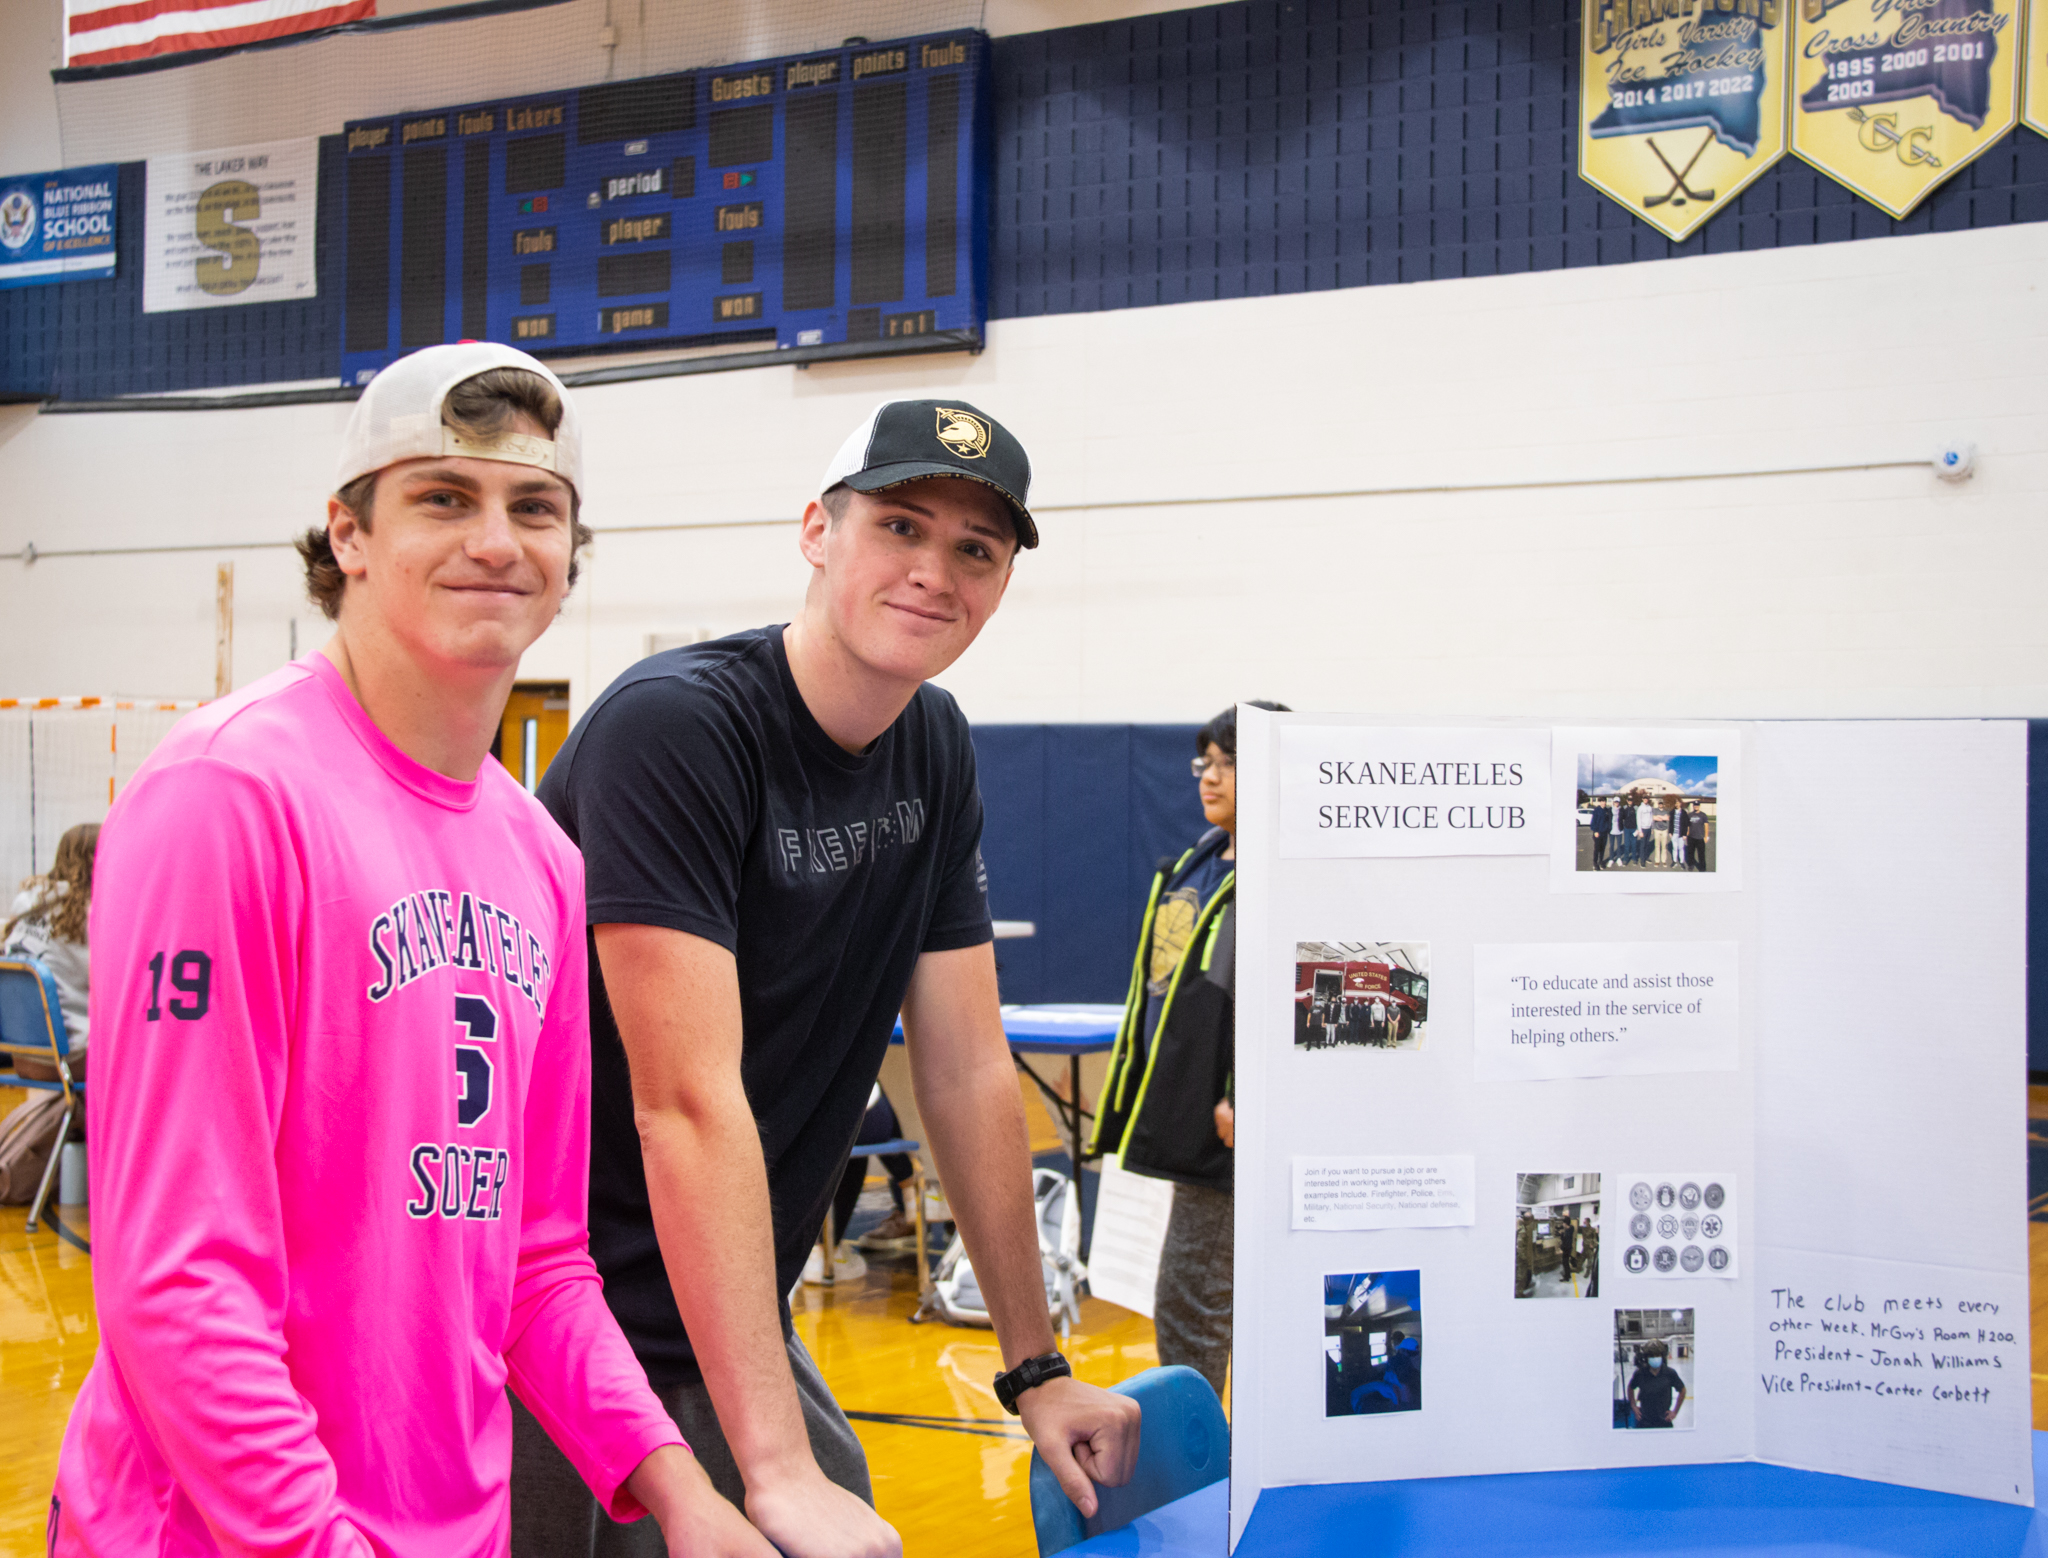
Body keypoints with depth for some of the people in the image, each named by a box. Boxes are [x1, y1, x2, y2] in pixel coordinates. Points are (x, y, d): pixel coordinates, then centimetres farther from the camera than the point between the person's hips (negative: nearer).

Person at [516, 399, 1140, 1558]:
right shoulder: (675, 727, -20)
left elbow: (969, 1072, 6)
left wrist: (1037, 1369, 5)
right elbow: (691, 1105, -26)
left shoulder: (935, 750, 3)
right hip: (558, 1329, -7)